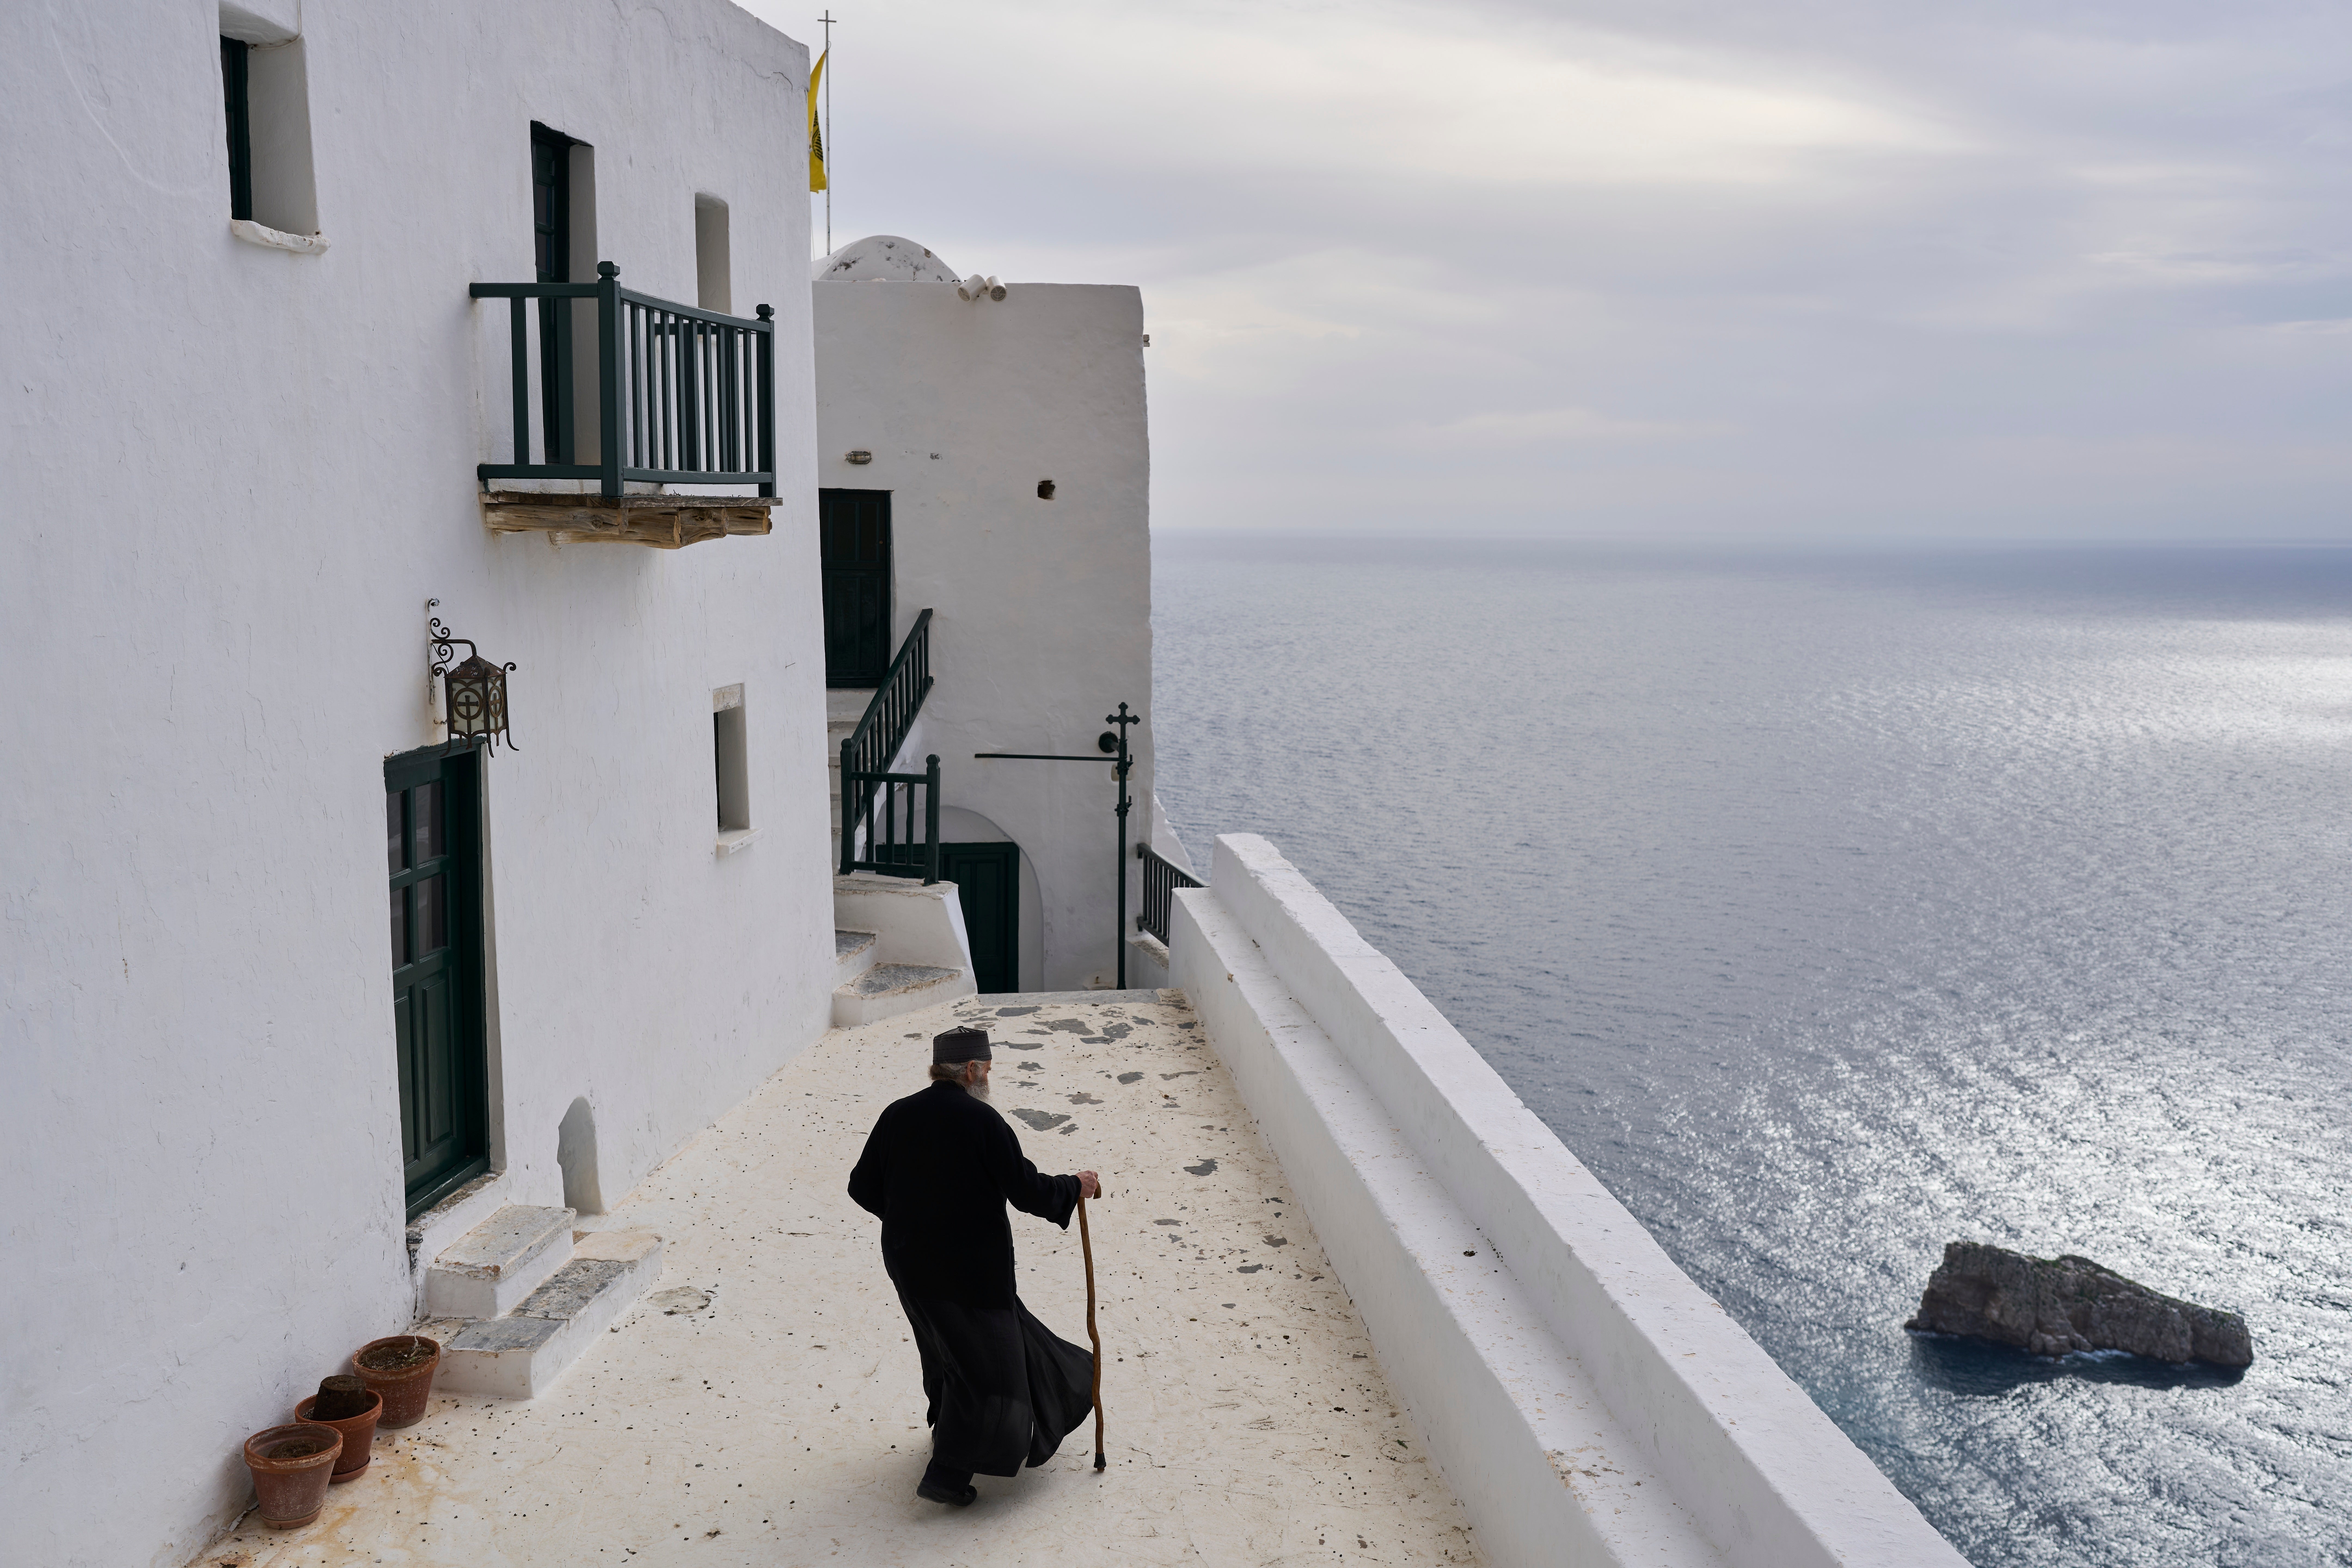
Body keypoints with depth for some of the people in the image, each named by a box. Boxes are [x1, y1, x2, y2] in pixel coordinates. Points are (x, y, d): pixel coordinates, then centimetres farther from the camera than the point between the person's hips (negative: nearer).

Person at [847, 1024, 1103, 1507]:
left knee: (946, 1341, 29)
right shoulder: (983, 1121, -18)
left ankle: (948, 1426, 49)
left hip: (908, 1262, 6)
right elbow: (1027, 1192, -18)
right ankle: (947, 1474, 4)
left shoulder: (896, 1116, -2)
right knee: (983, 1364, 7)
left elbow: (863, 1187, 4)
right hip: (969, 1267, -6)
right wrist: (1075, 1186, 0)